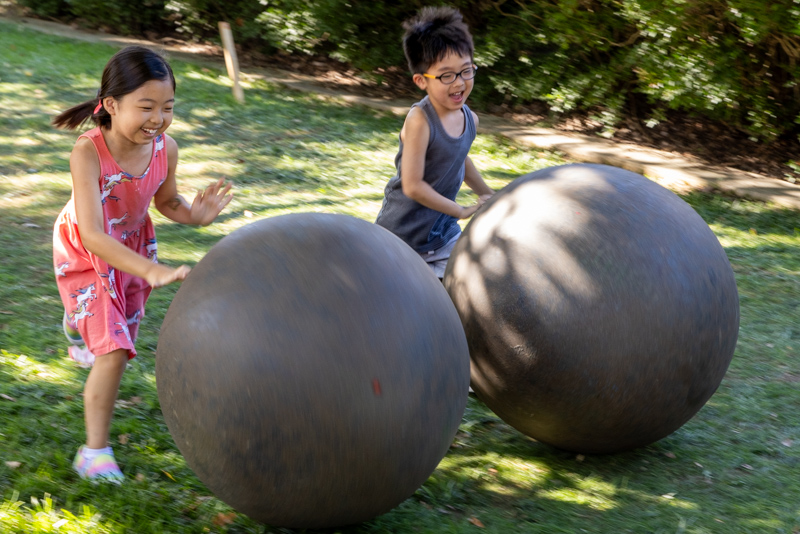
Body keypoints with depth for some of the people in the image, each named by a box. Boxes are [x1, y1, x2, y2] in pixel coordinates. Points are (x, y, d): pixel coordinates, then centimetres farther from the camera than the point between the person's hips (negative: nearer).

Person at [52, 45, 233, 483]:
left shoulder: (165, 149, -22)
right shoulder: (88, 153, -38)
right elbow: (92, 235, -44)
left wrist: (194, 214, -23)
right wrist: (152, 271, -55)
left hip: (133, 246, 5)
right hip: (84, 253, -5)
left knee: (121, 338, 27)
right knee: (114, 353, -17)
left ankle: (79, 324, 64)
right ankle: (94, 451, -1)